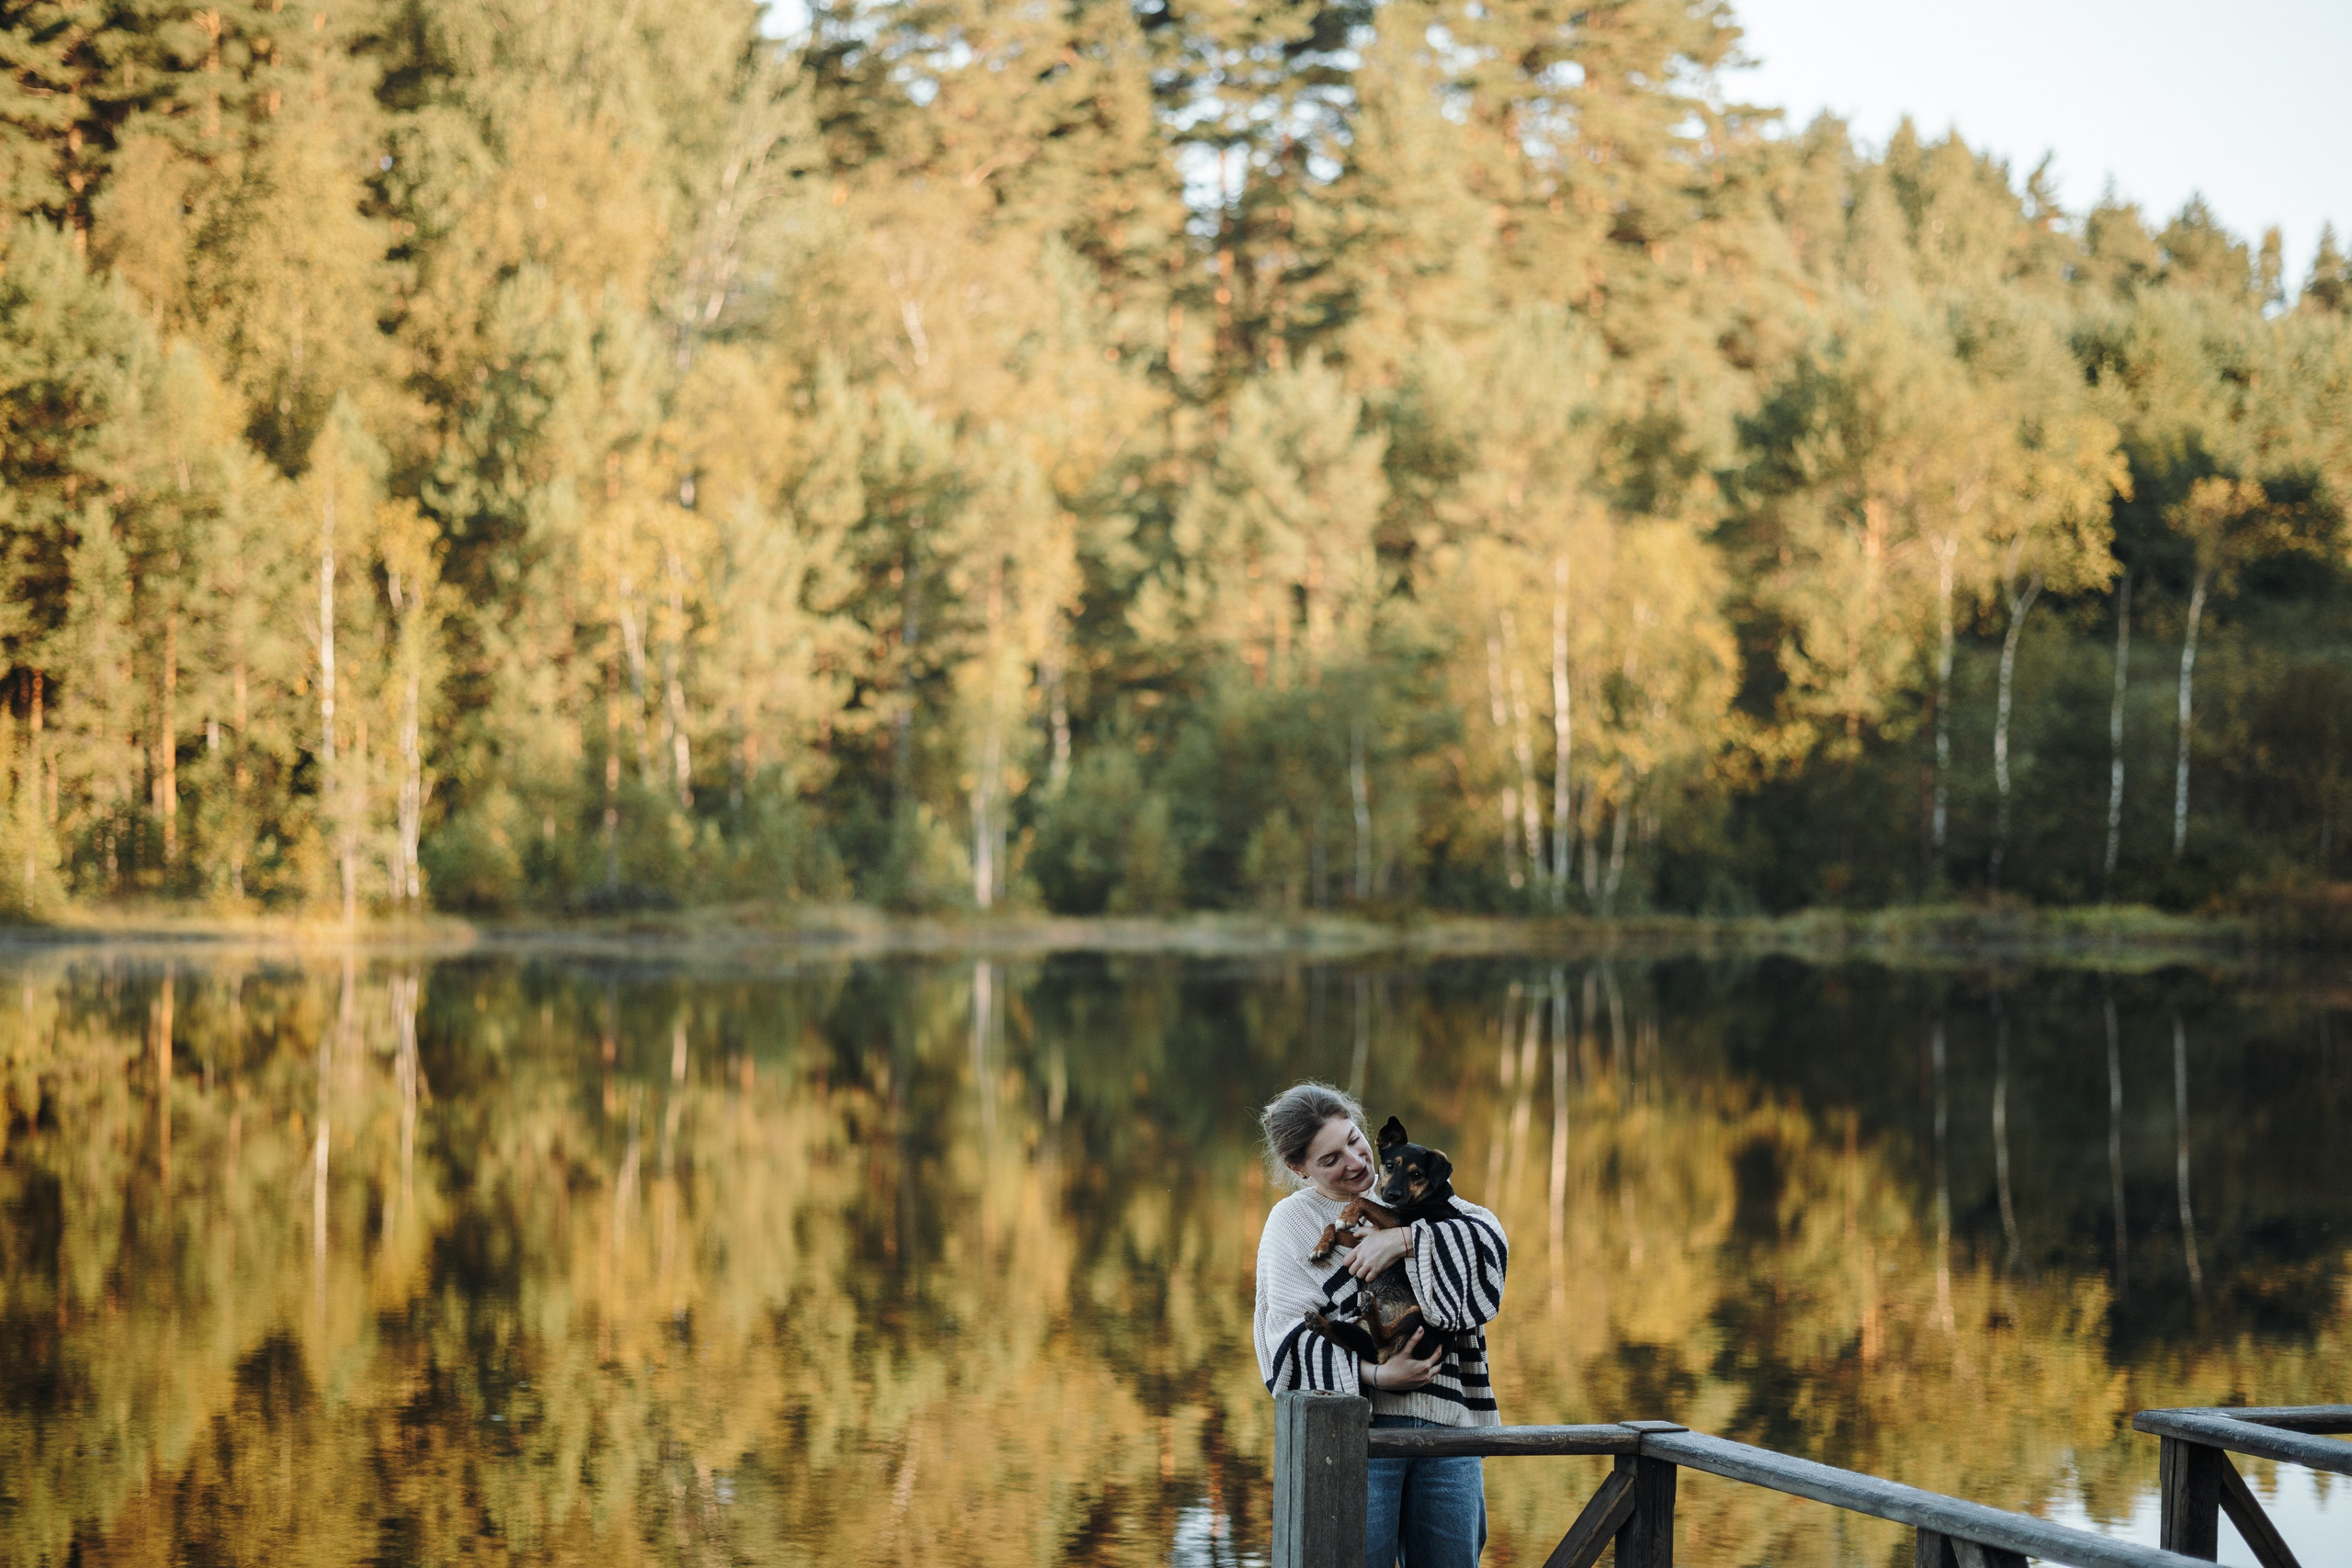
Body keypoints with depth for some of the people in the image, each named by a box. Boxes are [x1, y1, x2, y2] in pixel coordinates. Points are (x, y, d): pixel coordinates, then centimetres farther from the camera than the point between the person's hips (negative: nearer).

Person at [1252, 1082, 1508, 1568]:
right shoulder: (1294, 1221, 5)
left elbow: (1490, 1240, -2)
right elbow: (1290, 1334, -5)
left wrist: (1405, 1240, -16)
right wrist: (1374, 1375, -17)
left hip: (1445, 1418, 3)